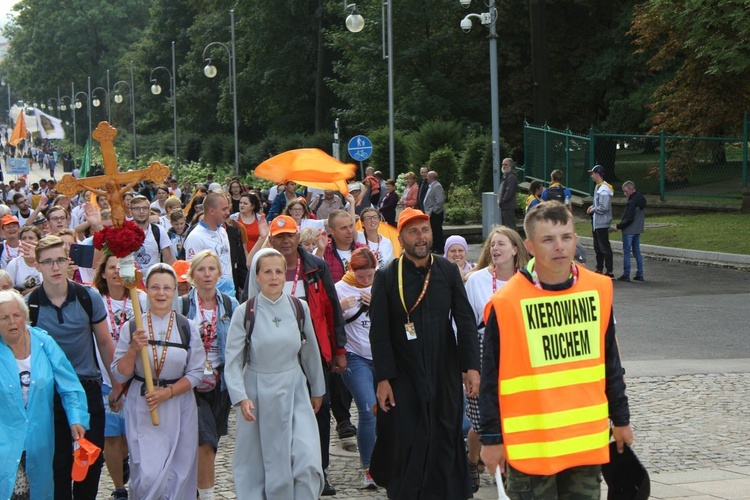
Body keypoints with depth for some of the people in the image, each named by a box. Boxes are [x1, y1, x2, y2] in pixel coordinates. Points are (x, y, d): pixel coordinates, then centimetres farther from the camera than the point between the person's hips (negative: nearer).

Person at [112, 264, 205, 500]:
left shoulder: (187, 328, 1)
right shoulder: (131, 327, 0)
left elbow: (196, 372, 1)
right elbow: (120, 374, 1)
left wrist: (167, 392, -12)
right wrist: (133, 349, -15)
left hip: (179, 407, 1)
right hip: (141, 409, -1)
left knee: (177, 474, 4)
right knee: (148, 475, -9)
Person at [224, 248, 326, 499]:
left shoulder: (299, 308, 0)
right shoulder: (244, 312, -7)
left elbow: (310, 352, 11)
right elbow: (233, 361, -7)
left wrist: (317, 390, 18)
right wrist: (241, 398, -19)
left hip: (293, 391, 1)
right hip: (258, 393, -1)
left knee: (306, 459, -11)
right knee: (258, 461, 8)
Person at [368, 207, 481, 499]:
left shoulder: (448, 272, 4)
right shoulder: (386, 278, -2)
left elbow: (465, 321, 5)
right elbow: (379, 333, -3)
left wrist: (471, 366, -3)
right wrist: (383, 378, -9)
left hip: (445, 375, 2)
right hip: (404, 377, -2)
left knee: (445, 442, 4)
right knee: (405, 443, -3)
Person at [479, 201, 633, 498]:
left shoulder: (599, 290, 3)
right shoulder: (506, 303, -10)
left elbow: (610, 361, 13)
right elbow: (491, 378, -4)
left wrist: (620, 419, 17)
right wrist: (491, 438, -3)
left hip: (588, 440, 4)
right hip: (529, 446, -4)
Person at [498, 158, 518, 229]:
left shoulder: (511, 177, -13)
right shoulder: (505, 176, 18)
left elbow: (509, 191, -21)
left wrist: (501, 201, -14)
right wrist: (499, 200, 10)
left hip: (508, 207, -10)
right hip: (504, 207, 10)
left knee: (510, 226, -9)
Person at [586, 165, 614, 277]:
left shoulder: (604, 189, -20)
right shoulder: (598, 187, 12)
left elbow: (603, 207, -25)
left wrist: (593, 210, -11)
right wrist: (592, 207, 5)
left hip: (602, 222, -11)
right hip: (596, 222, 11)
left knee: (605, 247, -7)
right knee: (597, 247, 17)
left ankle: (609, 272, -5)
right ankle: (599, 269, 27)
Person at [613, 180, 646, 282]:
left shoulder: (631, 203, -22)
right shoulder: (642, 199, 8)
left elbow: (628, 219, -23)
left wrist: (618, 227, -14)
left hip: (629, 231, -9)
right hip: (638, 230, 9)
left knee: (626, 252, -1)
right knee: (637, 252, 14)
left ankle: (626, 275, 0)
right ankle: (639, 274, 15)